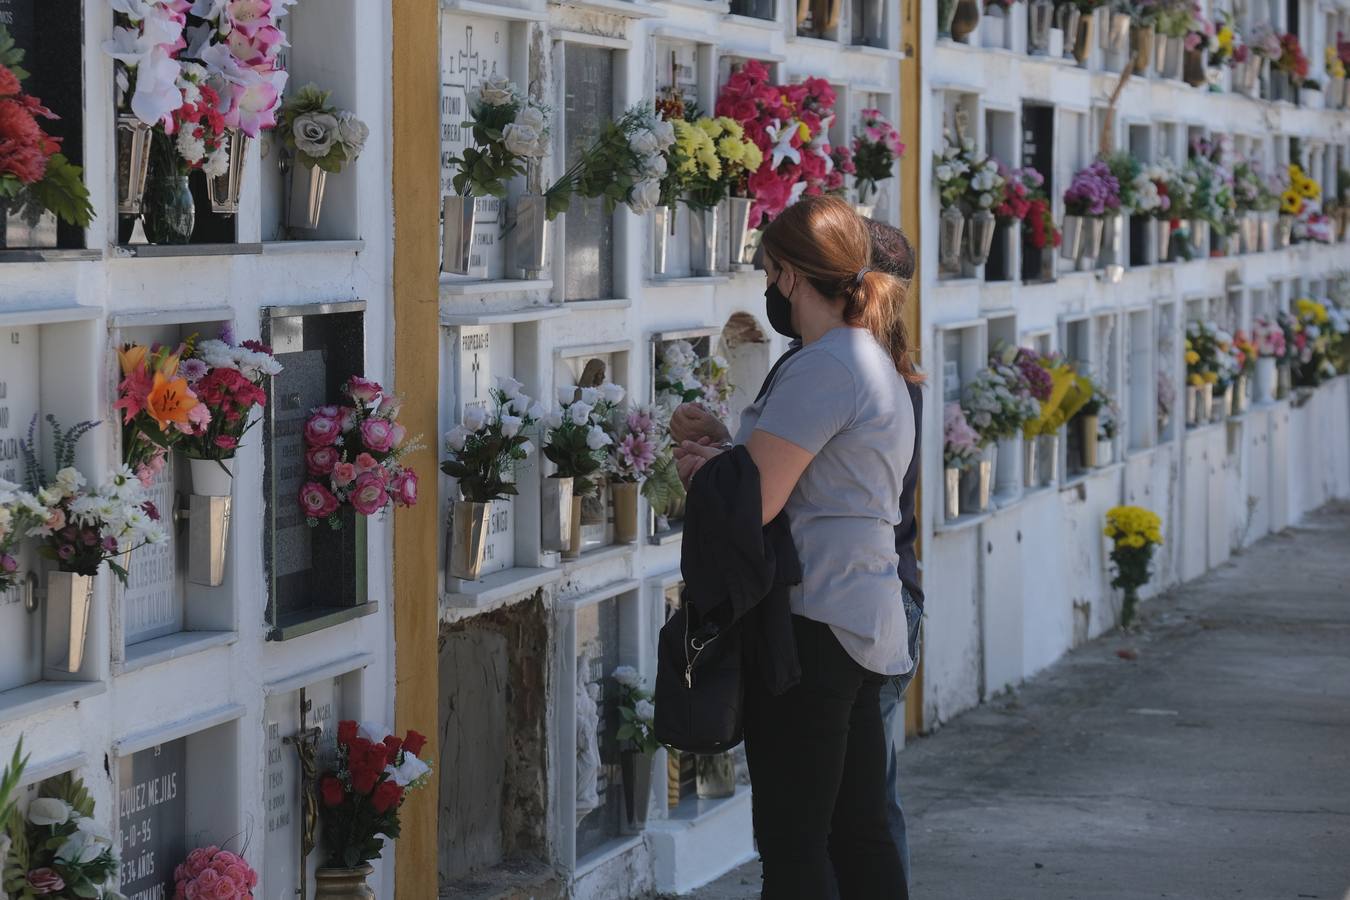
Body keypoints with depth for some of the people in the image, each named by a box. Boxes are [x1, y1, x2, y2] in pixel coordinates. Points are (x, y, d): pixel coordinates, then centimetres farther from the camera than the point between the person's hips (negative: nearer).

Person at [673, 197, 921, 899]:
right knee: (860, 834, 13)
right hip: (866, 623, 10)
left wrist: (701, 472, 0)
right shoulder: (878, 363, 17)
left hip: (811, 624, -10)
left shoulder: (821, 368, -15)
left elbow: (752, 505, -21)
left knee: (793, 843, -7)